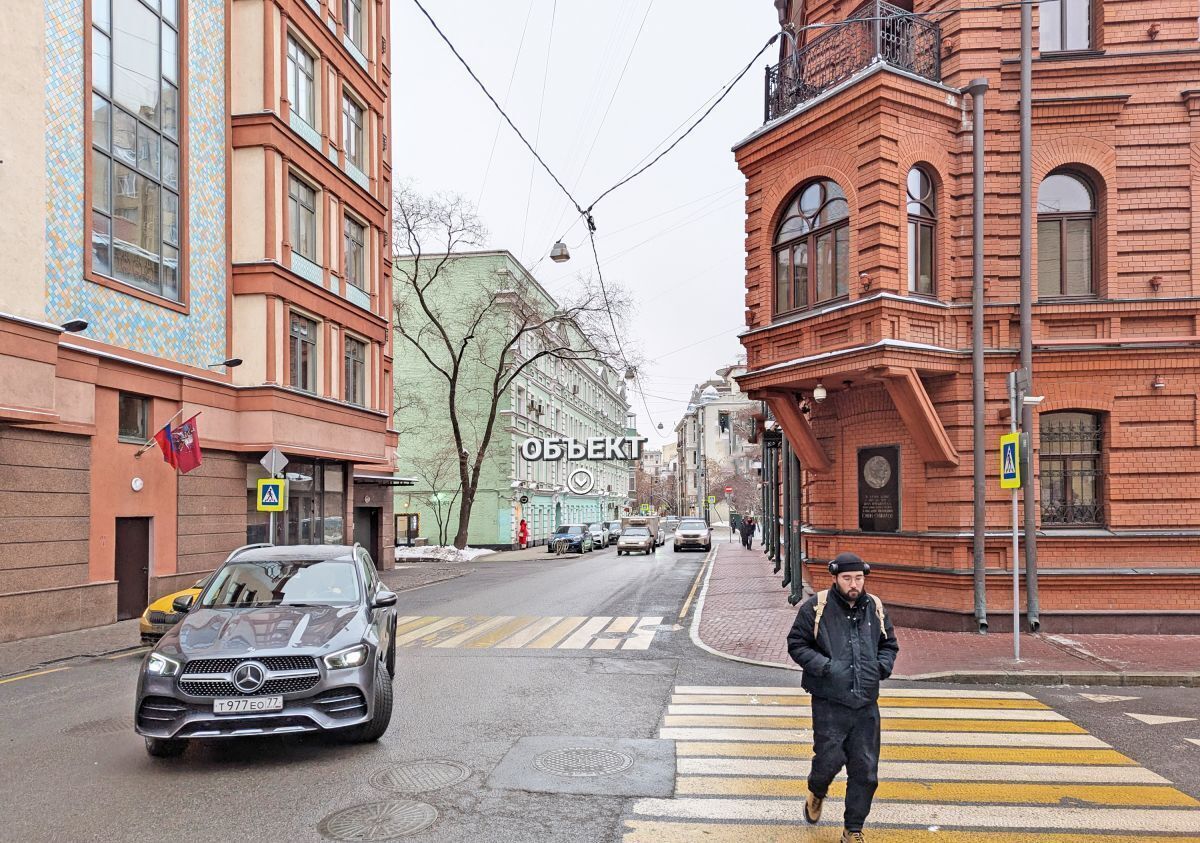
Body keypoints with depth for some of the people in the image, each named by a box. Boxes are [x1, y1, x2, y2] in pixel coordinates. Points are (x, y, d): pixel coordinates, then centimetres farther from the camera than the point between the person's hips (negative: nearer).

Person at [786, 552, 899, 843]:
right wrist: (825, 666, -15)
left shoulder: (875, 607, 7)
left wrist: (882, 665, 0)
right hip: (829, 703, -4)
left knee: (865, 770, 6)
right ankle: (816, 793, 35)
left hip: (866, 705, 4)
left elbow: (889, 644, 20)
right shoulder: (816, 607, -6)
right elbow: (796, 644, -3)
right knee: (830, 759, -2)